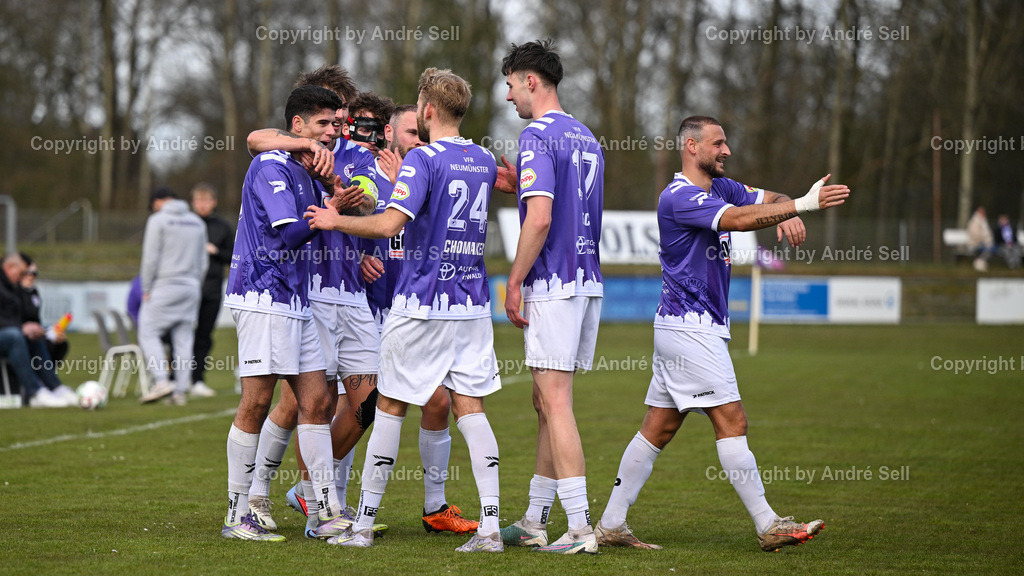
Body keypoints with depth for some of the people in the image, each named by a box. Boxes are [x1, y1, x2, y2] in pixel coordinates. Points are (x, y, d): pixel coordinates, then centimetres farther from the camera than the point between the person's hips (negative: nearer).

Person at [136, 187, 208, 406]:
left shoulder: (158, 220, -4)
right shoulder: (197, 222, 14)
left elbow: (151, 258, -9)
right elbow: (202, 261, 15)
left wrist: (146, 289, -2)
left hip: (165, 287, -6)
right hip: (191, 287, 6)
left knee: (149, 332, 0)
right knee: (183, 339, 6)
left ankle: (161, 381, -15)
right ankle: (180, 391, 3)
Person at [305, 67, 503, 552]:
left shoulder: (423, 159, -12)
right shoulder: (484, 162, 10)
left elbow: (390, 224, -23)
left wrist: (336, 221, -9)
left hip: (421, 303, -6)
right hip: (472, 305, 6)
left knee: (390, 407, 3)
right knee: (470, 407, 4)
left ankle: (364, 524, 9)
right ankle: (489, 527, -4)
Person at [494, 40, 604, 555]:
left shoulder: (538, 136, -12)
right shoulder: (585, 137, 16)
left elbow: (539, 219, -21)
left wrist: (514, 282, -13)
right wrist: (520, 185, 20)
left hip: (553, 285, -9)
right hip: (587, 280, 9)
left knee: (556, 403, -8)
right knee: (547, 403, 14)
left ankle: (580, 527, -11)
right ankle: (534, 522, 19)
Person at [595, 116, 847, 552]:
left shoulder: (720, 188, 15)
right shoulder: (678, 197, -15)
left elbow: (769, 200, 13)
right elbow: (739, 219, -28)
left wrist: (788, 215, -11)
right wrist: (804, 205, -31)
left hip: (704, 328, 10)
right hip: (689, 328, -10)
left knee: (659, 428, 9)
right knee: (731, 421, -9)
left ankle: (610, 525, 11)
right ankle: (769, 527, -7)